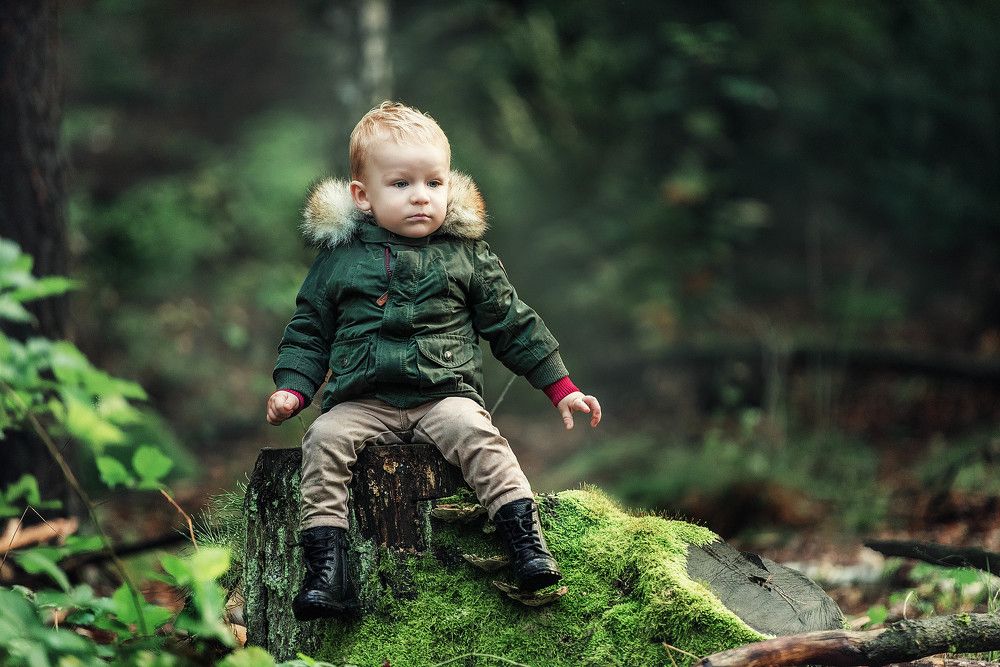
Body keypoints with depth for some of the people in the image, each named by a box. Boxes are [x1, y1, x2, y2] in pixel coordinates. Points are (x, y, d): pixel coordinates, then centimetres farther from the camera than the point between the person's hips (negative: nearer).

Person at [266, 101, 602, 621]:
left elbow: (513, 324, 15)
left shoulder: (466, 255, 9)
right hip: (363, 402, 1)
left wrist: (562, 389, 13)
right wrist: (292, 389, -1)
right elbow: (308, 331, 16)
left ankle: (527, 543, -30)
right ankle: (326, 568, -28)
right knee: (324, 439, -26)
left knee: (475, 432, -30)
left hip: (445, 395, -1)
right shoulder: (339, 257, 9)